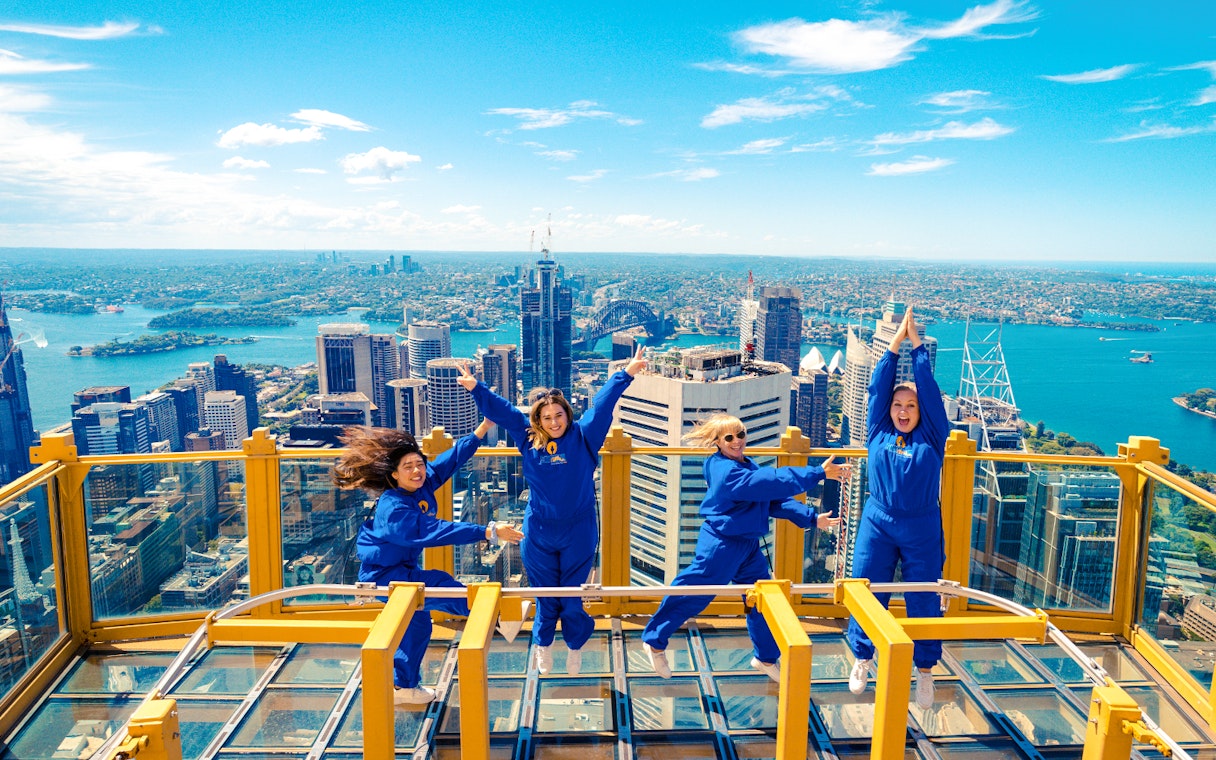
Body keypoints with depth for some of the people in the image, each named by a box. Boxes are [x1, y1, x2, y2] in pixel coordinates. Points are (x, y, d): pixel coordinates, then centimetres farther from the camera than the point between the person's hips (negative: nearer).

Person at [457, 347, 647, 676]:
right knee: (545, 597, 13)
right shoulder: (528, 439, 1)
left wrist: (626, 373, -13)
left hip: (578, 533, -1)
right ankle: (543, 646, 37)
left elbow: (603, 404, -8)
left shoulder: (583, 436, -3)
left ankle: (575, 648, 33)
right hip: (538, 535, 1)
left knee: (573, 597, 8)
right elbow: (501, 409, 6)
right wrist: (475, 387, 3)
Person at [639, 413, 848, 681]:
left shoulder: (748, 466, 5)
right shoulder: (727, 472, -25)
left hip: (748, 545, 9)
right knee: (693, 596, 4)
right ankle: (655, 642, 24)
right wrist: (819, 473, -29)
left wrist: (811, 518, -1)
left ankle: (766, 658, 32)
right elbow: (775, 482, -32)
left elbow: (775, 499, 6)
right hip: (720, 546, -9)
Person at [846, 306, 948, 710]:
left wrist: (917, 344, -4)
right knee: (868, 592, 6)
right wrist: (895, 342, -3)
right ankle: (862, 657, 25)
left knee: (923, 599, 7)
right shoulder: (878, 432, 2)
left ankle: (925, 669, 23)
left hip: (922, 528, -1)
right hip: (877, 524, 1)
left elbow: (929, 390, -6)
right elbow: (878, 387, -1)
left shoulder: (932, 438, -1)